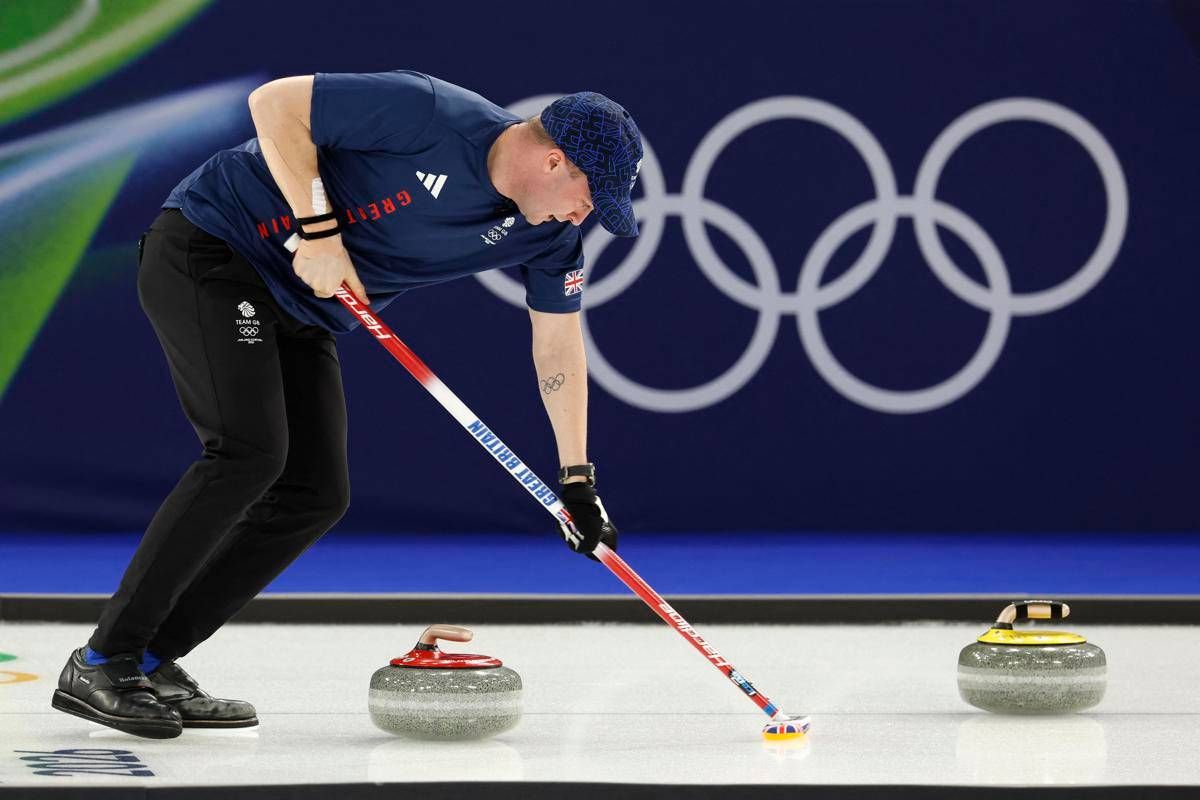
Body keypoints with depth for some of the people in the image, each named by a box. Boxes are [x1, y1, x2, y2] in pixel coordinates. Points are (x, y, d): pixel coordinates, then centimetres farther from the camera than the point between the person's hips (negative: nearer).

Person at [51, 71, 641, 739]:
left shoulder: (552, 232, -3)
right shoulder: (431, 116, -26)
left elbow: (560, 342, 7)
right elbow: (275, 103, -23)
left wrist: (579, 481, 6)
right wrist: (319, 228, -26)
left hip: (301, 307, 8)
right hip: (209, 247, -8)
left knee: (314, 496, -1)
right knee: (250, 452, -22)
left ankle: (153, 662, 5)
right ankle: (100, 665, -16)